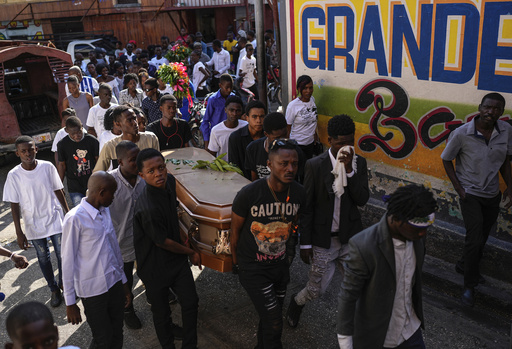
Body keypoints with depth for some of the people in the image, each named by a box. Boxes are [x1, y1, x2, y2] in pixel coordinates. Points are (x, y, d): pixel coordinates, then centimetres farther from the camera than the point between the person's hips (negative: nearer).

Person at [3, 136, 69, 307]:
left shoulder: (48, 167, -10)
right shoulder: (13, 175, -11)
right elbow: (14, 206, -6)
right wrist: (19, 232, -7)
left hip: (55, 219, 0)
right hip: (34, 226, 0)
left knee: (63, 254, 6)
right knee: (43, 258, 13)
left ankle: (64, 284, 32)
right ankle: (54, 290, 31)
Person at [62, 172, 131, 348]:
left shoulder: (105, 211, 5)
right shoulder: (75, 218, -17)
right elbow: (68, 261, -13)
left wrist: (124, 283, 17)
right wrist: (70, 302, -8)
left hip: (115, 282, 6)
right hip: (93, 290, -6)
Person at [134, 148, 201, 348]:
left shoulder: (170, 181, -9)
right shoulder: (147, 208, -34)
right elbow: (162, 242, -20)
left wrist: (181, 236, 5)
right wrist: (191, 252, -6)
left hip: (177, 258, 7)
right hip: (156, 266, -7)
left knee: (190, 302, 15)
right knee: (162, 313, 14)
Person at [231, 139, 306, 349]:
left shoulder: (299, 193, -10)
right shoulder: (248, 194, -24)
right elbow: (235, 230, -8)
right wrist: (236, 261, 3)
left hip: (281, 265, 5)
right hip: (252, 268, -5)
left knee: (271, 316, 21)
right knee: (274, 323, -6)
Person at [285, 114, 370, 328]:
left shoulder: (359, 163, -3)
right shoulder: (315, 165, -14)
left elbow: (362, 200, -14)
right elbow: (307, 207, -9)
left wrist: (349, 169, -25)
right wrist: (305, 243, -6)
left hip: (350, 238, 3)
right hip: (323, 239, -3)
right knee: (317, 289, 9)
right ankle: (297, 302, 43)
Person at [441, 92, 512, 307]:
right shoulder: (462, 134, -20)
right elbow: (447, 160, -6)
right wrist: (458, 188, -11)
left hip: (492, 194, 5)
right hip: (470, 193, -5)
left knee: (482, 237, 19)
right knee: (475, 239, -10)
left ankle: (464, 266, 45)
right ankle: (469, 285, 9)